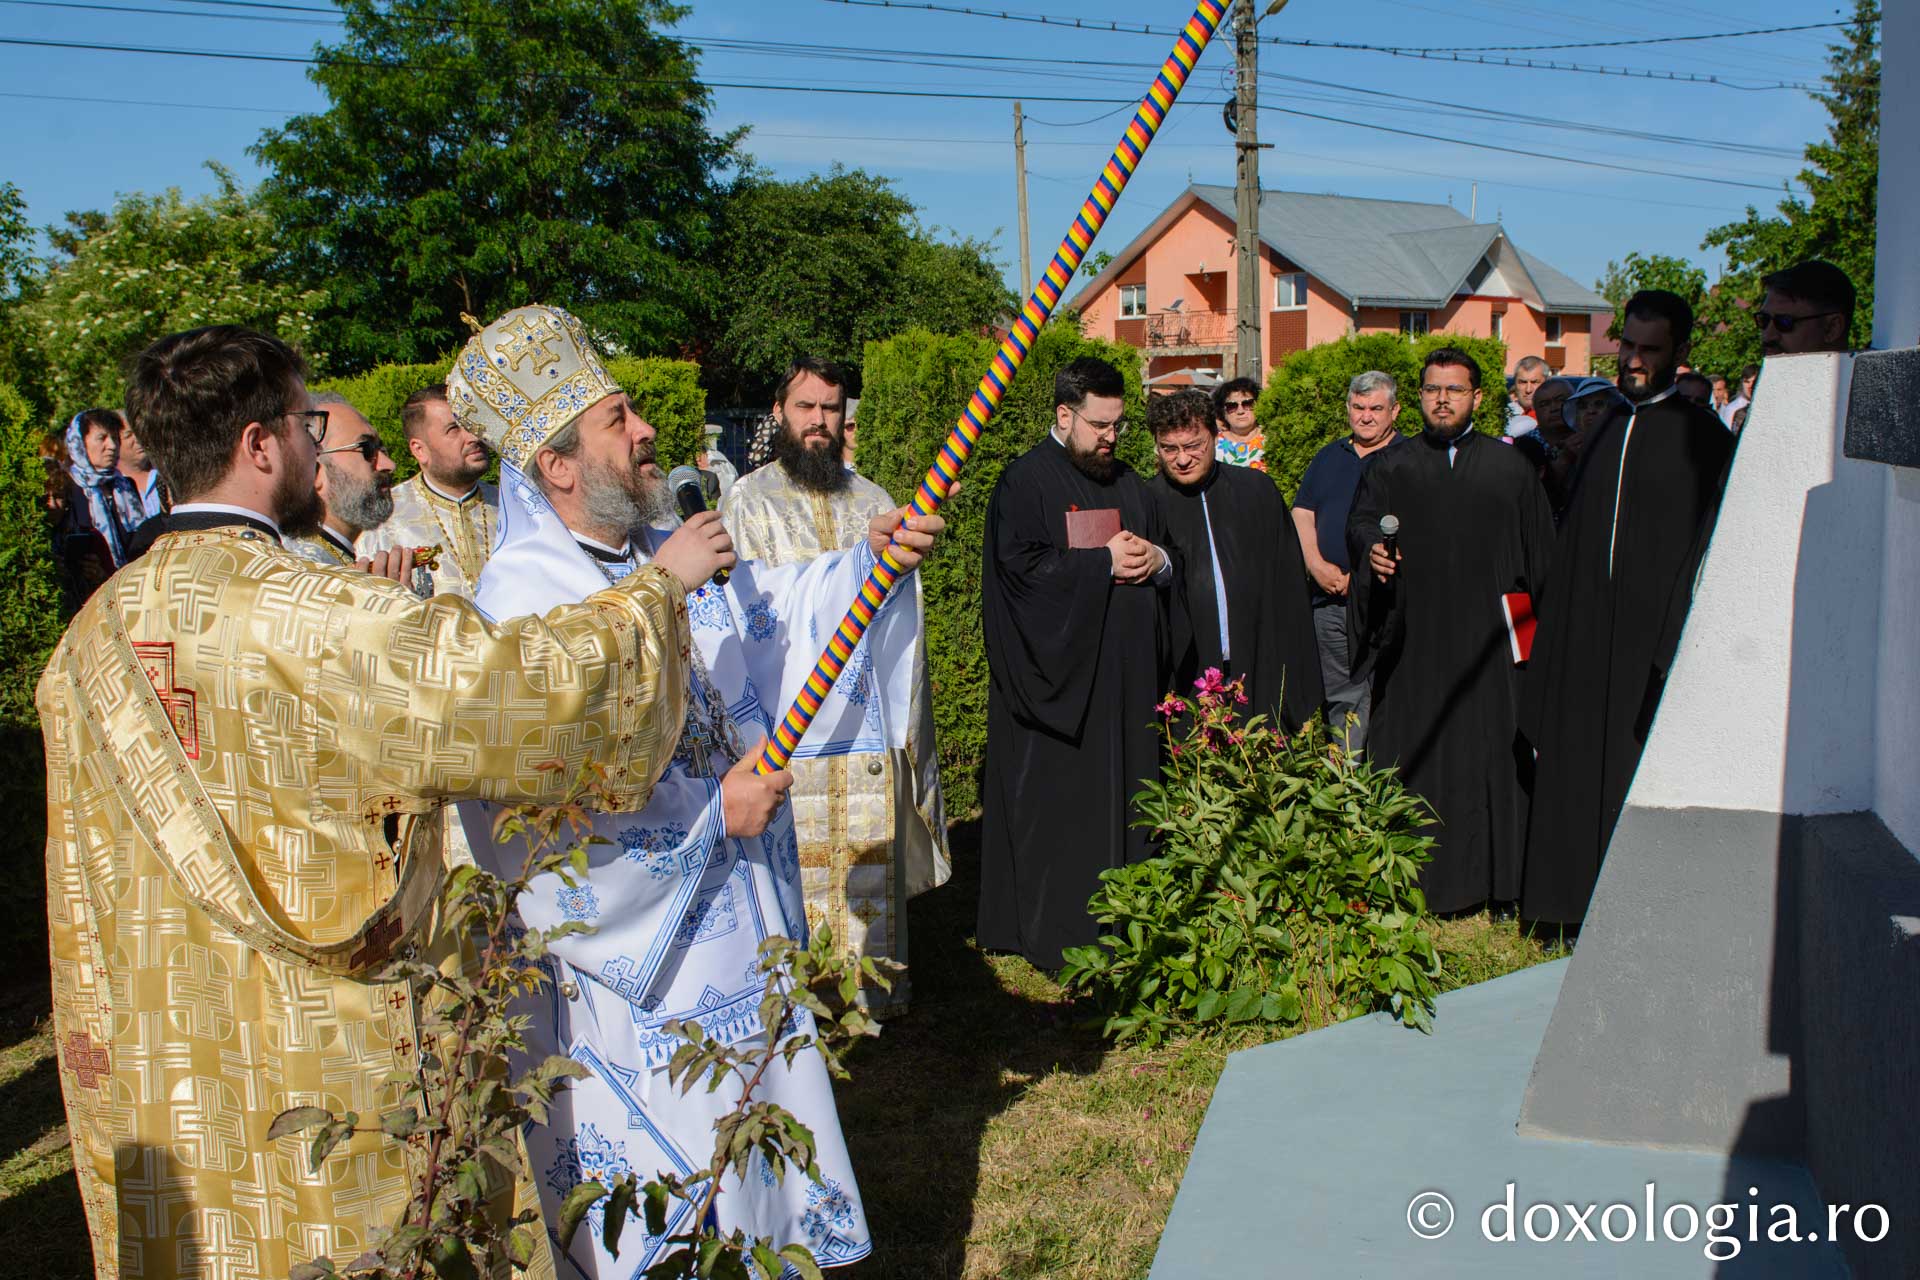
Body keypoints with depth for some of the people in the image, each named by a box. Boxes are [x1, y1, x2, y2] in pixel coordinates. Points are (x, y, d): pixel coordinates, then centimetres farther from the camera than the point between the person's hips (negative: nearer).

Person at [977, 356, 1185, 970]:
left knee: (1124, 798, 7)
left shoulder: (1129, 484, 16)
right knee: (1057, 809, -3)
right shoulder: (1025, 482, -5)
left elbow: (1168, 555, 20)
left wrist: (1157, 561, -3)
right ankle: (1052, 935, 5)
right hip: (1059, 677, -6)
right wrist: (1106, 562, -15)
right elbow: (1023, 567, -17)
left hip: (1126, 678, 6)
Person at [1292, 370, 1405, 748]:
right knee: (1338, 697, 10)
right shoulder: (1328, 457, 17)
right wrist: (1316, 565, -4)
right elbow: (1301, 514, 13)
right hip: (1327, 600, 5)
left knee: (1377, 697, -6)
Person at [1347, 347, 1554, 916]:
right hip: (1412, 641, 0)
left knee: (1489, 757, 0)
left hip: (1489, 644, 0)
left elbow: (1540, 554, 8)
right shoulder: (1389, 469, 11)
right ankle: (1408, 884, 8)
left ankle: (1490, 880, 10)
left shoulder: (1510, 468, 10)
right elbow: (1360, 521, -3)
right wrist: (1372, 547, -26)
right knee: (1411, 758, 0)